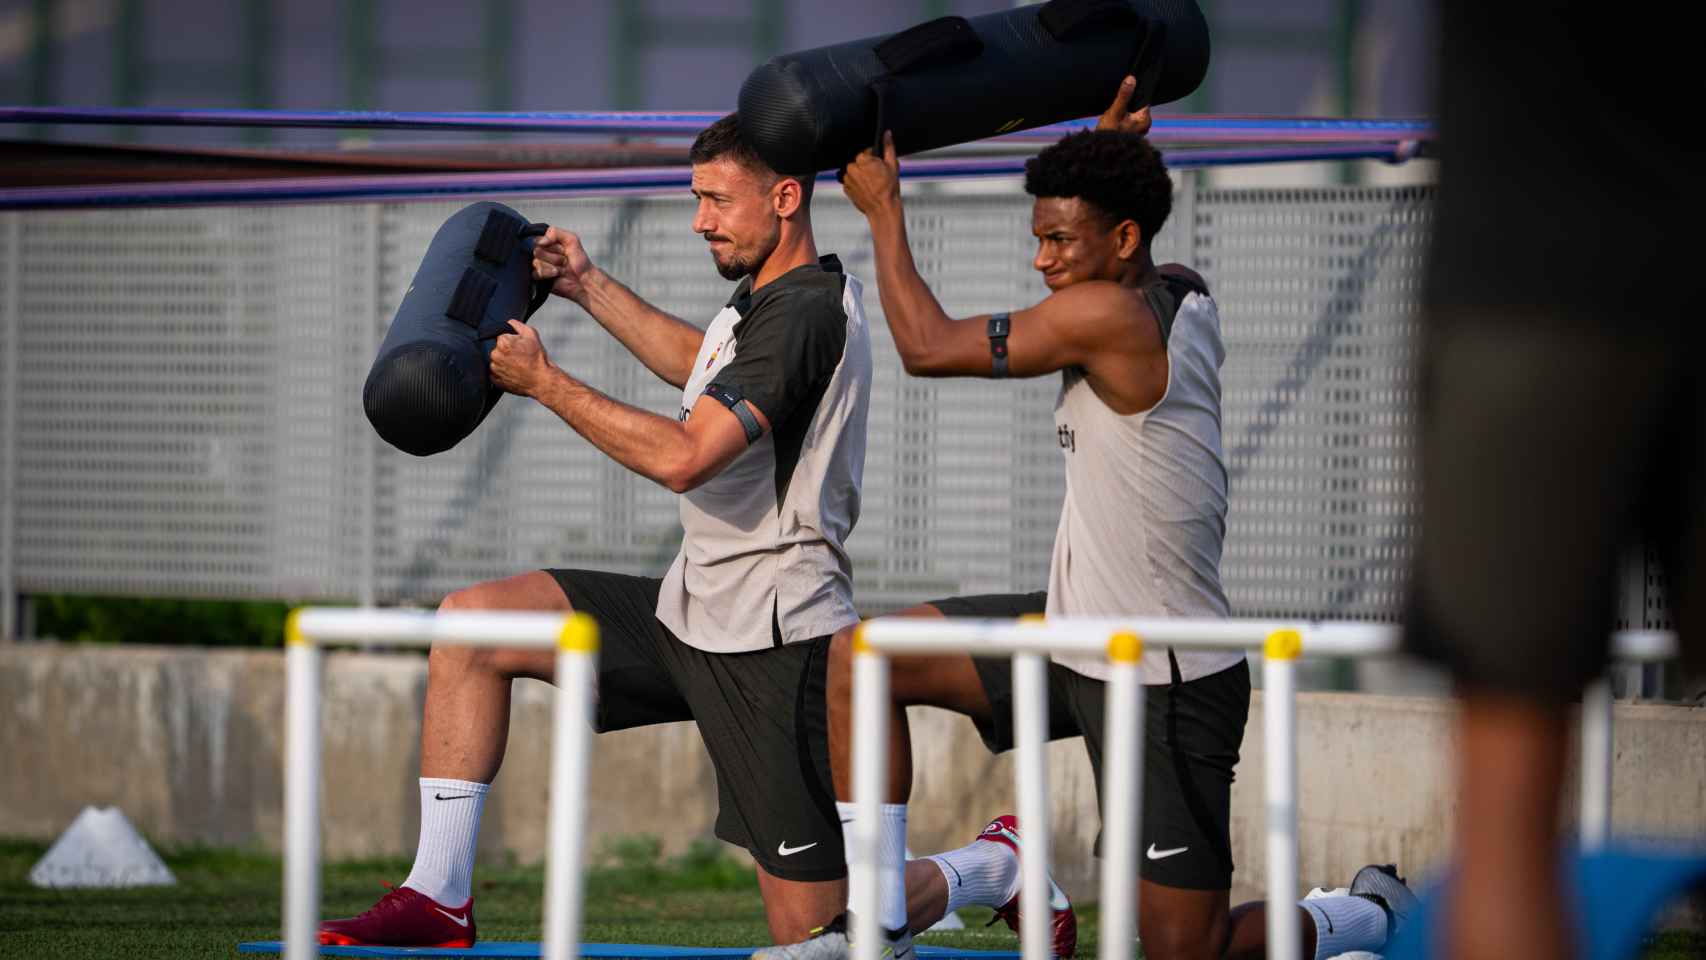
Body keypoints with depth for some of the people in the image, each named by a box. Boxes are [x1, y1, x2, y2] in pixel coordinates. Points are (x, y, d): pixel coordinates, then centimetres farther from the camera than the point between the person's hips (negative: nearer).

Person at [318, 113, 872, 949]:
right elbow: (703, 366, 37)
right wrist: (591, 287, 32)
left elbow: (683, 457, -27)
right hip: (692, 611, 10)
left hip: (771, 643, -10)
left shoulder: (805, 312, -19)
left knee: (816, 932, -7)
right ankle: (440, 897, 0)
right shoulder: (766, 296, 12)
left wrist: (544, 382, -17)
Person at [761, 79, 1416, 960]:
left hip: (1167, 685, -10)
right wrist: (1111, 148, 20)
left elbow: (927, 347, -16)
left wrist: (884, 209, -5)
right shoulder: (1183, 298, 2)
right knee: (859, 657, 0)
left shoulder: (1106, 315, -24)